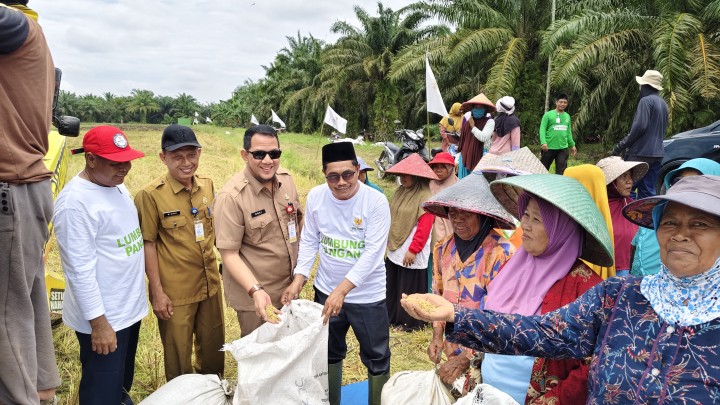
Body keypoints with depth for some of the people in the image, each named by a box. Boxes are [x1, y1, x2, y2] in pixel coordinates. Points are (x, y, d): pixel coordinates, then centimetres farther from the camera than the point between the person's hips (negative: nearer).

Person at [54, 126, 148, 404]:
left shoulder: (117, 185, 5)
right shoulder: (75, 201, -23)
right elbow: (80, 270, -24)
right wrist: (98, 322, -22)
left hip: (130, 307, 8)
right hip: (103, 317, -8)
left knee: (122, 381, 25)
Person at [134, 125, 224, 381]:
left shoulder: (207, 185, 0)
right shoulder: (151, 195, -15)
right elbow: (148, 244, -11)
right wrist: (157, 292, -11)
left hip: (210, 284, 5)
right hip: (175, 293, -5)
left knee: (214, 349, 21)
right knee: (178, 357, 14)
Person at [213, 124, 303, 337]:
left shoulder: (286, 179, -4)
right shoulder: (231, 196, -23)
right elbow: (229, 254, -21)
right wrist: (255, 290, -32)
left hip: (289, 287, 6)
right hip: (254, 295, -6)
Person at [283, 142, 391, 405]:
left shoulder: (376, 202, -19)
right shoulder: (315, 196, -8)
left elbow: (373, 253, -22)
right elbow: (309, 241, 1)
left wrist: (342, 290, -28)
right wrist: (298, 280, -9)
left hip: (367, 295, -3)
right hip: (326, 291, 3)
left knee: (376, 358, 13)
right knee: (329, 354, 23)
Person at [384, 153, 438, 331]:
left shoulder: (425, 197, -17)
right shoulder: (400, 191, 8)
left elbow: (424, 227, -20)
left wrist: (413, 250, -18)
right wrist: (389, 240, 11)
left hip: (411, 253, -8)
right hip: (395, 250, 8)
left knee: (410, 287, 4)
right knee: (393, 284, 17)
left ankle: (411, 321, 20)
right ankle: (393, 315, 32)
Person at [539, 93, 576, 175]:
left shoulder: (567, 116, 13)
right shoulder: (548, 115, -4)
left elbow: (569, 132, 20)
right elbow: (542, 129, -10)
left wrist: (572, 145, 21)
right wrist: (543, 142, -23)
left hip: (563, 148, 4)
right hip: (549, 147, -4)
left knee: (561, 171, 0)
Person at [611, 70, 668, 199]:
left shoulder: (646, 101, -10)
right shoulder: (663, 103, 18)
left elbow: (639, 126, -19)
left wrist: (622, 145, -11)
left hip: (641, 153, -8)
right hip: (657, 154, 8)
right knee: (648, 190, 8)